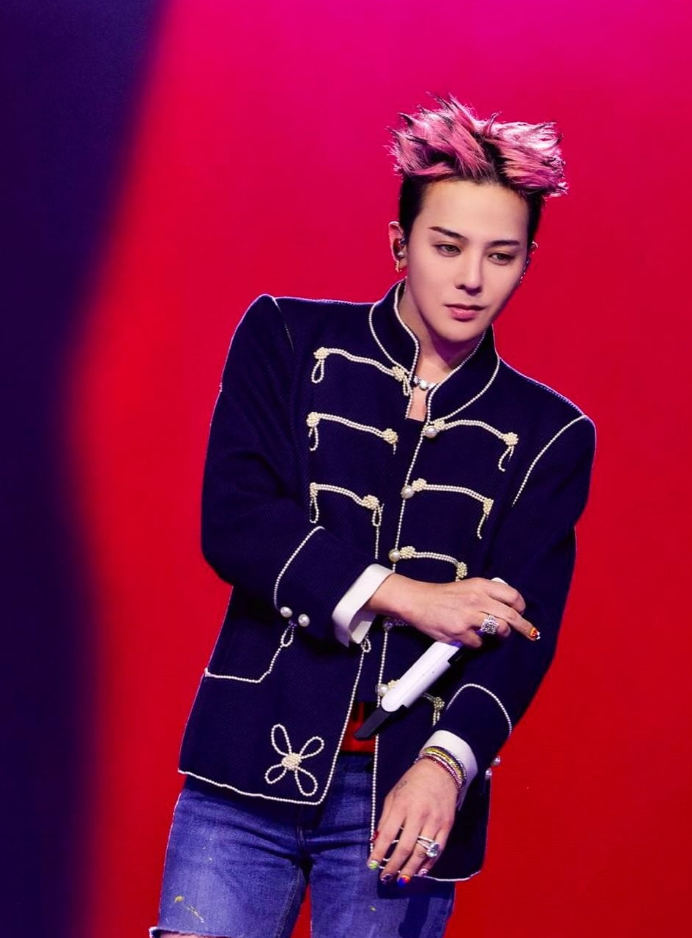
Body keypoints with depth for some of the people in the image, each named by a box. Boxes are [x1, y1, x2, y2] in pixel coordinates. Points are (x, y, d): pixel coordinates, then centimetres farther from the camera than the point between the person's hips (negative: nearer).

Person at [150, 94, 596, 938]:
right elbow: (233, 521, -4)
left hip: (412, 791, 1)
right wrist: (404, 597, -13)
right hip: (253, 771, 0)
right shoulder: (287, 340, 7)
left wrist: (447, 764, -19)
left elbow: (522, 629, -2)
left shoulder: (548, 437, 8)